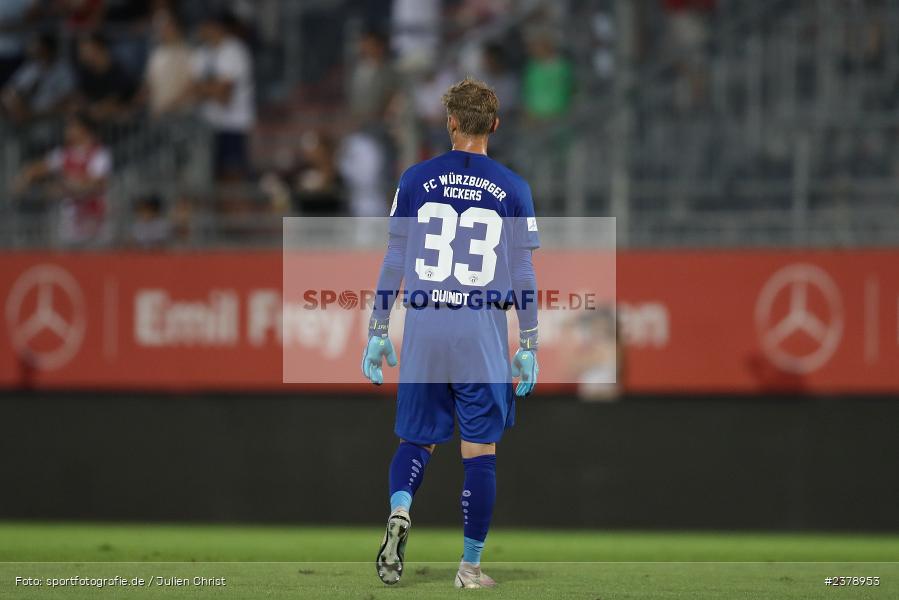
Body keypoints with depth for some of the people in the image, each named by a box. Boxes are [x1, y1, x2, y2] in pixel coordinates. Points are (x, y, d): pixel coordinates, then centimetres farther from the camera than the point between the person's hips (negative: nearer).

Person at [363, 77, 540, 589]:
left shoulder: (417, 179, 2)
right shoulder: (512, 189, 0)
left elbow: (394, 262, 4)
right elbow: (523, 275, 1)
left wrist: (378, 332, 11)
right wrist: (529, 347, 7)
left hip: (423, 336, 1)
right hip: (483, 341, -1)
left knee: (418, 440, 14)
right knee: (480, 450, 6)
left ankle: (399, 509, -15)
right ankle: (471, 566, 7)